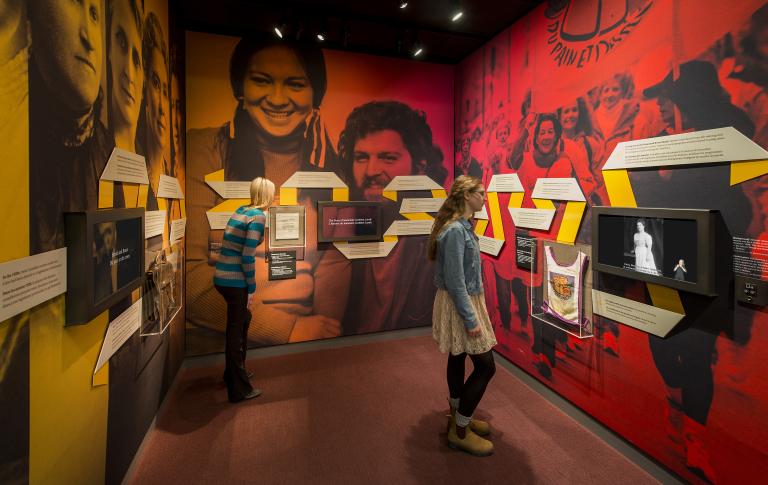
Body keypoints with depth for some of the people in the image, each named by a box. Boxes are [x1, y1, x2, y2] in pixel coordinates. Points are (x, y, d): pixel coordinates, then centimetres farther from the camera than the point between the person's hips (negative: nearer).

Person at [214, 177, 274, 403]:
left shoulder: (241, 210, 9)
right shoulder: (258, 216, -15)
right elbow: (247, 256, -19)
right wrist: (252, 288, -12)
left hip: (223, 278, 8)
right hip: (235, 281, -8)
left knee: (243, 319, 25)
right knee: (236, 332, 4)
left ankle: (233, 372, 42)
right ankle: (239, 390, 21)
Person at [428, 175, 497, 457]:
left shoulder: (462, 227, 8)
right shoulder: (455, 230, -23)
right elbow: (454, 281, -24)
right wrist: (470, 319, -21)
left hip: (464, 300, 10)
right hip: (460, 304, -10)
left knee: (458, 359, 19)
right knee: (485, 366, -2)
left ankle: (458, 418, 36)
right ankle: (460, 432, 13)